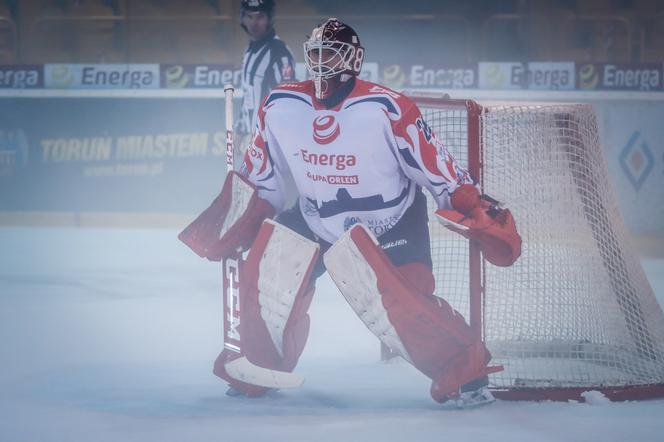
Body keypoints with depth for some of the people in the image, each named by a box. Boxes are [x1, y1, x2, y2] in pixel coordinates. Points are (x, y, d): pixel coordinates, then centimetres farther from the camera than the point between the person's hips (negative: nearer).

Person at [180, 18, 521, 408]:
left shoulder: (385, 110, -24)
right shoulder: (279, 108, -10)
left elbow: (441, 171, -17)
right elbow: (260, 179, 6)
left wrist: (484, 220, -19)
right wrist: (225, 230, 6)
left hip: (390, 224, -5)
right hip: (315, 219, 5)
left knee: (402, 304, -22)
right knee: (266, 273, -5)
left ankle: (464, 372, -6)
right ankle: (259, 366, 19)